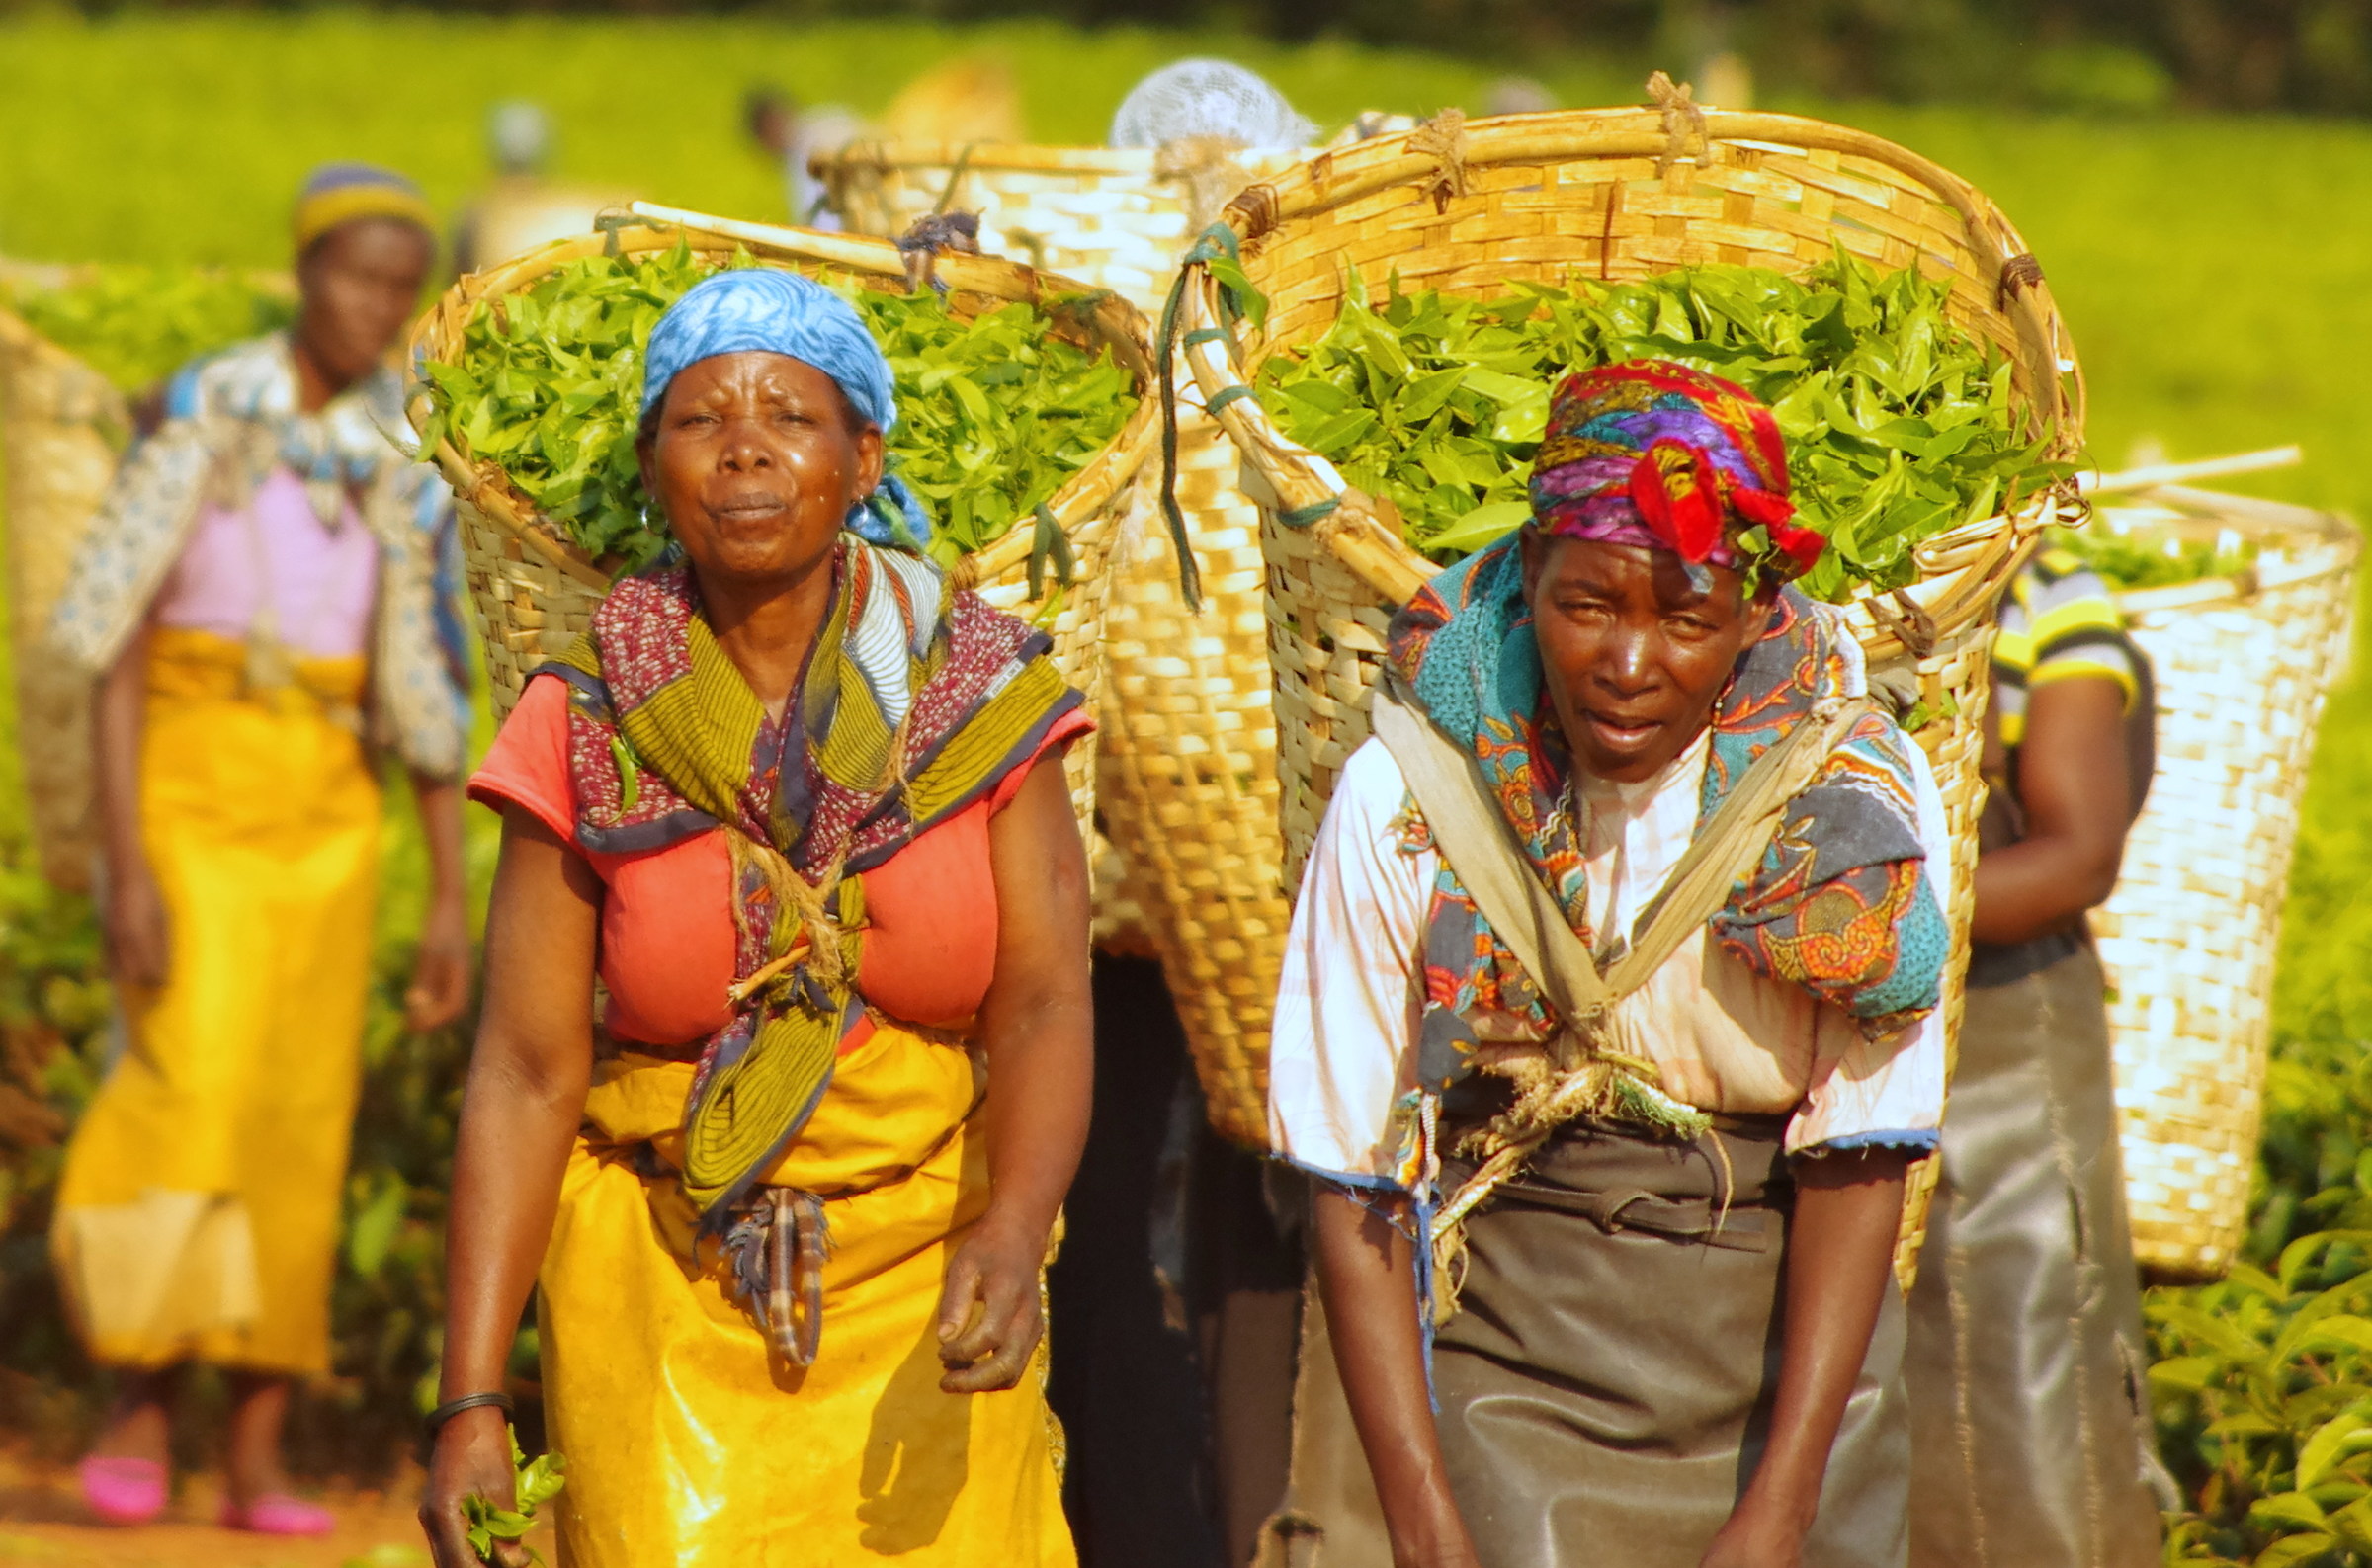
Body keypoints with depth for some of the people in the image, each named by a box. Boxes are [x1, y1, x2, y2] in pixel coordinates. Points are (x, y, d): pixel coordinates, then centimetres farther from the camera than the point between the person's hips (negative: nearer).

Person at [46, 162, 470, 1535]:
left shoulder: (410, 458, 5)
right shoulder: (206, 418, -8)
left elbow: (429, 685, 8)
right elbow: (115, 645, -10)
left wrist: (453, 903, 4)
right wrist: (125, 866, -18)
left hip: (329, 804, 4)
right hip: (195, 785, -4)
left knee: (302, 1124, 1)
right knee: (191, 1082, -20)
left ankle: (262, 1460, 6)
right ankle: (141, 1405, -6)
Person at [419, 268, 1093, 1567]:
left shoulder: (984, 695, -2)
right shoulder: (585, 730, -3)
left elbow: (1042, 1007, -9)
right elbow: (527, 1070, -5)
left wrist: (1011, 1236, -29)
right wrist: (469, 1405, -12)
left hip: (926, 1294, 1)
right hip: (666, 1302, 0)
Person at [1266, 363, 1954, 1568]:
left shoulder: (1859, 800, -8)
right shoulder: (1406, 798, -10)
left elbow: (1857, 1161, -8)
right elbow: (1354, 1181, -7)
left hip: (1792, 1353, 1)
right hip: (1509, 1353, -1)